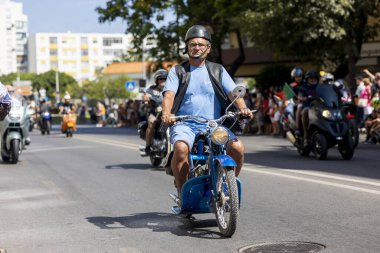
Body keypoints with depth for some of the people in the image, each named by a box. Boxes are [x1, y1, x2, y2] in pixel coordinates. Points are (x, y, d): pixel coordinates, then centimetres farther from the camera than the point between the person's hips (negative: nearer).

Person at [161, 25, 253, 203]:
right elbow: (169, 94, -4)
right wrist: (166, 114, -25)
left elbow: (233, 92, 4)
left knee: (237, 147, -22)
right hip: (184, 124, -2)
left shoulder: (217, 70, 16)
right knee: (181, 148, -34)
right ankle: (182, 193, -17)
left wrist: (242, 108, -18)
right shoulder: (177, 71, 11)